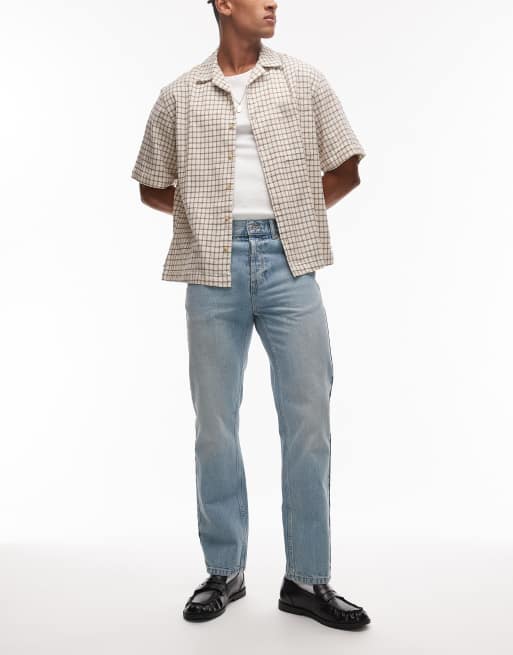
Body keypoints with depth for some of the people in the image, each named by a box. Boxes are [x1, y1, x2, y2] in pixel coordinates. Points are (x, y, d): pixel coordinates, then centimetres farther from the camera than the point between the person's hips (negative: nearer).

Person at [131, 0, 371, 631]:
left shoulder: (304, 81, 10)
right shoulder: (180, 96, 10)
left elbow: (346, 169, 13)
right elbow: (153, 186, 17)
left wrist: (292, 214, 9)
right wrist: (208, 209, 9)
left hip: (288, 261, 0)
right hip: (214, 268, 0)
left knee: (308, 420, -2)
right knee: (215, 425, 5)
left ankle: (307, 579, 11)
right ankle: (224, 571, 20)